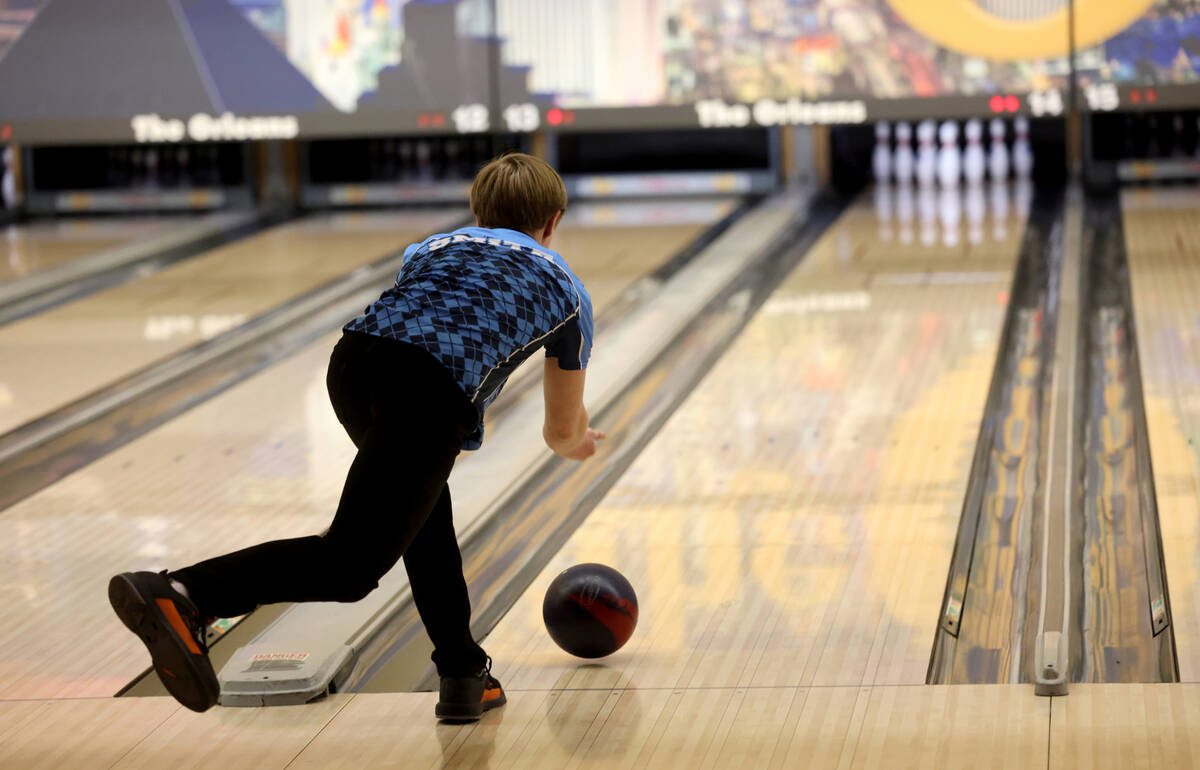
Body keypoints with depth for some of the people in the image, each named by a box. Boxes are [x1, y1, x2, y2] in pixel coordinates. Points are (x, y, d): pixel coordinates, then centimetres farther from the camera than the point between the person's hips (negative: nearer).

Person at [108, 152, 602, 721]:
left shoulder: (433, 246, 38)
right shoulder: (564, 289, 32)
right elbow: (565, 430, 42)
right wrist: (573, 442, 68)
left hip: (355, 359, 5)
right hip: (438, 391, -5)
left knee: (425, 509, 28)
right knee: (350, 565, -8)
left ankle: (465, 675, 29)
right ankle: (183, 597, -28)